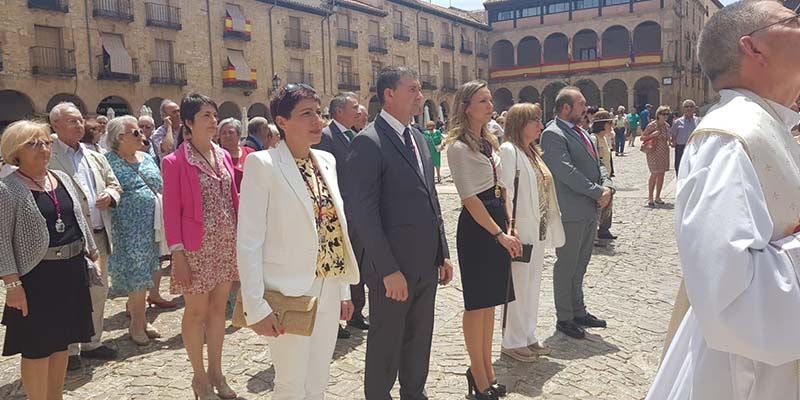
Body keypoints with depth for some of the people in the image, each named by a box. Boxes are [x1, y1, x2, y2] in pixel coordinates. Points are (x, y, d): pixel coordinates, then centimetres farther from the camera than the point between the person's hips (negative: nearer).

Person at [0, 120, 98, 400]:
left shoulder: (62, 178, 9)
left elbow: (79, 220, 16)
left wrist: (92, 253, 15)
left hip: (71, 271, 6)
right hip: (36, 276, -6)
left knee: (61, 340, 15)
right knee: (38, 345, 3)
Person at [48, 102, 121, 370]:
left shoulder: (96, 157, 15)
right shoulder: (48, 157, -8)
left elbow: (114, 185, 20)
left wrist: (109, 195, -1)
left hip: (99, 235, 7)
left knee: (99, 290, 15)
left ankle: (92, 342, 30)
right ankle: (69, 350, 17)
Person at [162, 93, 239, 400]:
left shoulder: (224, 156, 7)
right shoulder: (175, 161, -9)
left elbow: (234, 200, 10)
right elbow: (172, 210, -10)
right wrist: (177, 254, -14)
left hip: (227, 245, 5)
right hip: (197, 247, -5)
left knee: (218, 308, 14)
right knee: (197, 311, 8)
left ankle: (216, 371, 29)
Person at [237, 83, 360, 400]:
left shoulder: (327, 161, 8)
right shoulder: (262, 164, -11)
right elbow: (249, 241, -13)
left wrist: (343, 290, 12)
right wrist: (256, 306, -15)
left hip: (328, 290, 6)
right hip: (289, 293, -6)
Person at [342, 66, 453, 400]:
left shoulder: (418, 138, 12)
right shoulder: (368, 142, -14)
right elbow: (362, 212, -18)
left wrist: (443, 253, 13)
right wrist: (389, 270, -19)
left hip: (427, 263, 8)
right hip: (393, 265, -7)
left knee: (420, 339, 19)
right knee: (386, 343, 10)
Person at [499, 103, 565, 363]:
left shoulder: (532, 152, 14)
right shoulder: (508, 151, -11)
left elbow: (542, 191, 15)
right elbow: (506, 191, -17)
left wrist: (548, 228, 12)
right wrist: (511, 228, -22)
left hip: (539, 231, 9)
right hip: (521, 230, -8)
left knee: (532, 285, 15)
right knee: (518, 286, 1)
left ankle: (528, 337, 28)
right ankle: (512, 342, 15)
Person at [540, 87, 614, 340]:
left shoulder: (580, 132, 16)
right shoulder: (552, 134, -13)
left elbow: (596, 164, 17)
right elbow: (567, 172, -21)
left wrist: (607, 185, -2)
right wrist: (597, 192, -16)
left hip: (590, 210, 9)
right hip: (570, 212, -9)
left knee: (580, 265, 18)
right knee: (566, 266, 3)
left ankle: (578, 311, 30)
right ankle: (564, 319, 15)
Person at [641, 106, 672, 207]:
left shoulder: (667, 125, 10)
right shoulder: (652, 125, -9)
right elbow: (642, 138, -8)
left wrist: (670, 139, 4)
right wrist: (652, 135, -21)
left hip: (664, 152, 7)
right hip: (654, 152, -6)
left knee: (661, 174, 7)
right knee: (655, 174, -9)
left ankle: (657, 197, 14)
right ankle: (650, 198, -2)